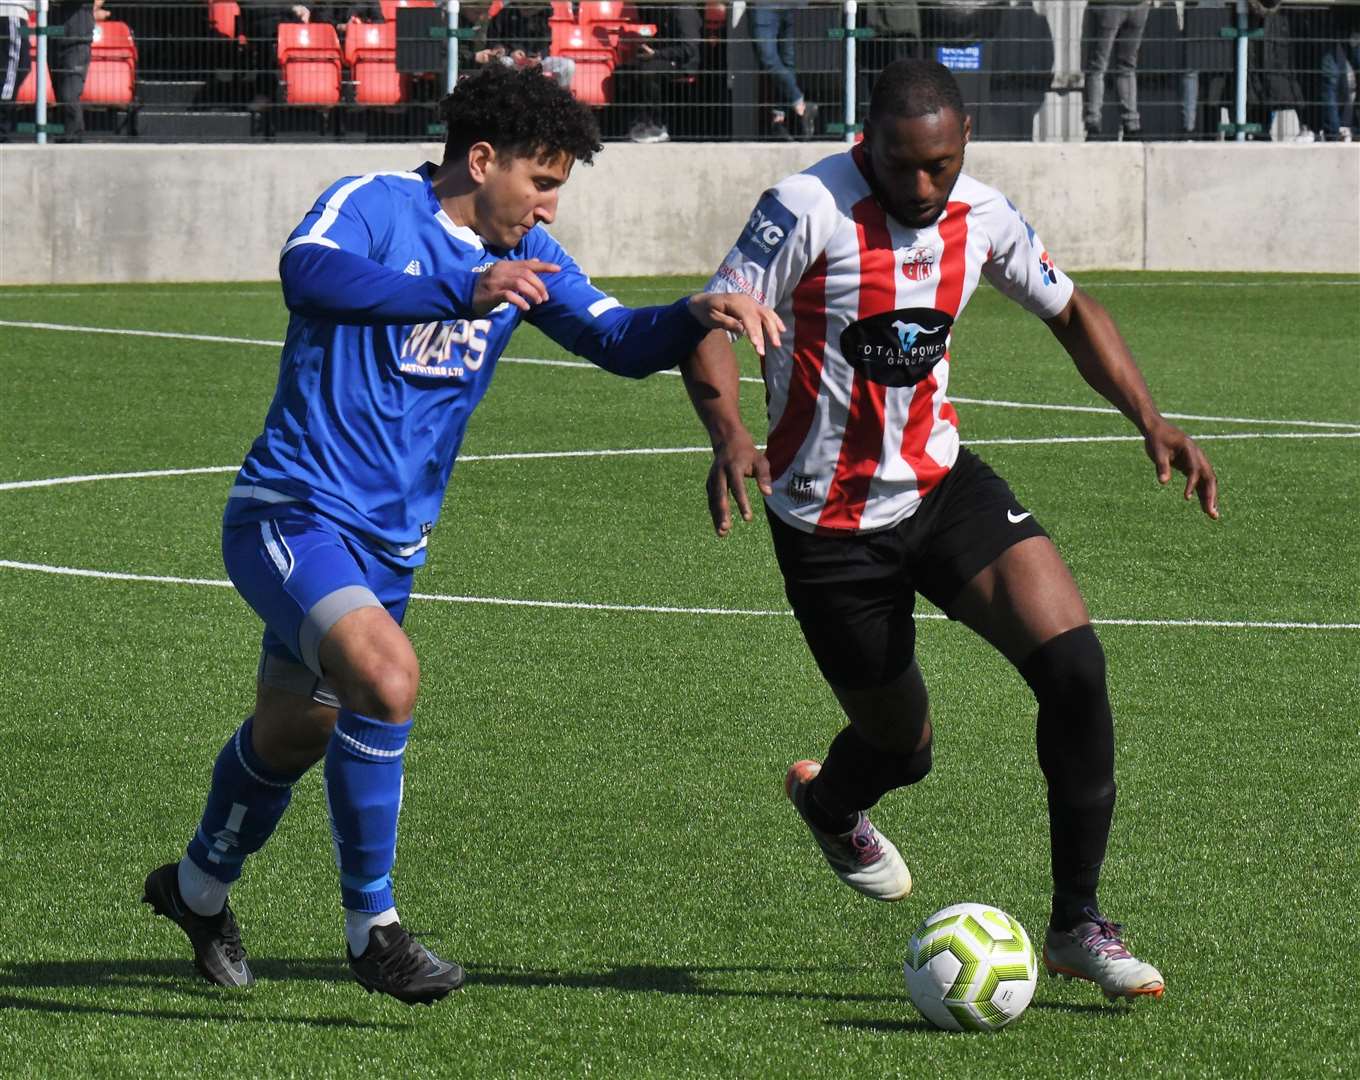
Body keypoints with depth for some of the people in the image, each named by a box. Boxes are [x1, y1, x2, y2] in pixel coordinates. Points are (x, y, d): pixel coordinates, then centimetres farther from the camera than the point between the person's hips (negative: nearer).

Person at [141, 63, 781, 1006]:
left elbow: (617, 340, 8)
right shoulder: (371, 206, -16)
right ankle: (372, 927, -16)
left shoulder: (524, 254, 6)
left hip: (389, 544, 8)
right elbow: (309, 272, -37)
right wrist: (465, 293, -48)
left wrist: (697, 316, -14)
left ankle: (199, 887, 47)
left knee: (293, 734, 20)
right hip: (292, 512, -8)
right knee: (387, 677, -29)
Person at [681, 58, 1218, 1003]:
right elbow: (710, 327, -18)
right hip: (830, 525, -4)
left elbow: (1073, 313, 12)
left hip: (942, 483, 4)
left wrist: (1151, 421, -1)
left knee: (1073, 662, -18)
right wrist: (730, 436, -37)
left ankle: (1078, 923, -5)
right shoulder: (810, 210, -19)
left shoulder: (981, 216, -3)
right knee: (901, 746, 8)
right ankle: (828, 802, 49)